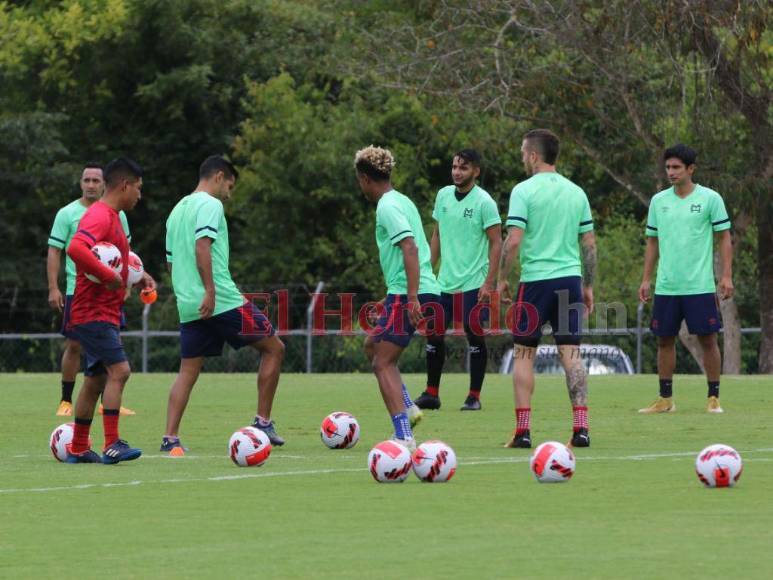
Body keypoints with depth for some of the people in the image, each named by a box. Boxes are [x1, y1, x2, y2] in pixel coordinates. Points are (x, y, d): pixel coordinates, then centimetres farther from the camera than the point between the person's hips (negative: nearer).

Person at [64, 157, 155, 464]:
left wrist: (139, 275, 15)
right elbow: (76, 249, -33)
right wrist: (109, 276, -28)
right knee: (119, 370, -19)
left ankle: (78, 449, 20)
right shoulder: (99, 216, -16)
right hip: (94, 314, -11)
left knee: (96, 380, 13)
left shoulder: (112, 217, 17)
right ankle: (112, 446, -22)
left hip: (105, 314, 11)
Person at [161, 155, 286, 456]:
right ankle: (263, 422, 3)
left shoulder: (177, 210, 21)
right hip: (222, 301, -8)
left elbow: (171, 259, 25)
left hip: (188, 306, 8)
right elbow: (202, 246, -21)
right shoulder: (210, 205, -6)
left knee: (188, 370, 7)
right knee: (274, 348, 5)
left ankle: (170, 439, -4)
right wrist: (210, 291, -25)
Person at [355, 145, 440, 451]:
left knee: (383, 362, -7)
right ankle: (407, 408, 12)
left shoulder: (387, 207, -11)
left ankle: (404, 436, -15)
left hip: (408, 295, -10)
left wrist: (411, 297, -27)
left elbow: (410, 248, -22)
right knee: (372, 345, 22)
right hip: (417, 292, 10)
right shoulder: (402, 201, 18)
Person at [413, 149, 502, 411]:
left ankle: (474, 396, 6)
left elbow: (496, 243, -9)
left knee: (474, 335, -2)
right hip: (444, 281, 6)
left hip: (473, 283, -6)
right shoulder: (443, 196, 9)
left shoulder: (484, 202, -8)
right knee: (433, 334, 4)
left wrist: (489, 282, -16)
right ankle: (431, 394, 14)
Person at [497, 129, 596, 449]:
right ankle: (581, 427, -6)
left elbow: (513, 240, -13)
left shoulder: (524, 190, -6)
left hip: (535, 280, -4)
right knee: (571, 353, 3)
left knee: (523, 354, 6)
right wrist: (588, 285, 18)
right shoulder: (576, 192, 9)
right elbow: (589, 244, 11)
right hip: (570, 279, 4)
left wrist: (502, 278, -2)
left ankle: (523, 430, 3)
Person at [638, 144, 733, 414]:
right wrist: (646, 279, 11)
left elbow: (724, 238, 0)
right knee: (665, 341, 5)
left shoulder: (710, 199, -2)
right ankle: (665, 400, 13)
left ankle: (714, 398, 5)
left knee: (708, 340, -2)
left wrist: (726, 276, -8)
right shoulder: (658, 201, 9)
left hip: (700, 287, -4)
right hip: (666, 287, 4)